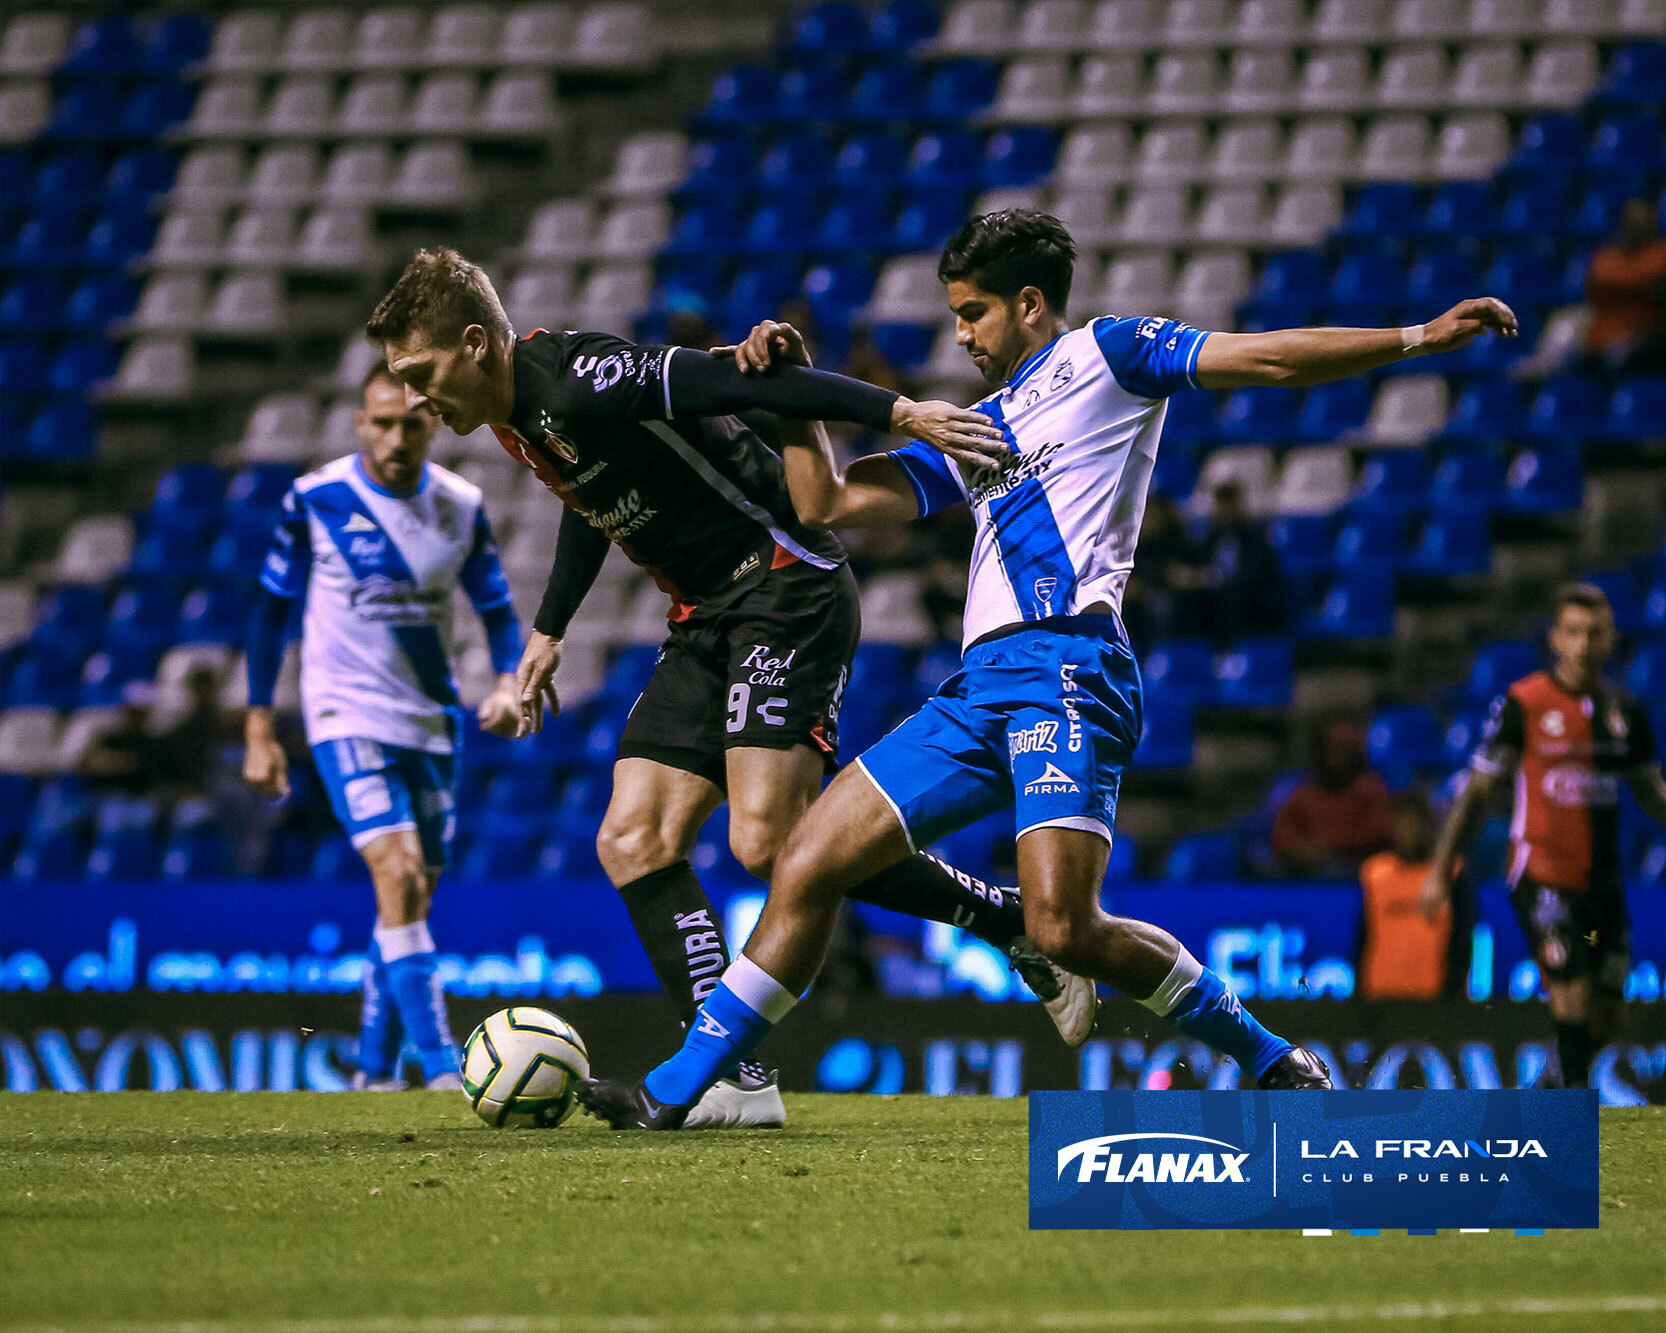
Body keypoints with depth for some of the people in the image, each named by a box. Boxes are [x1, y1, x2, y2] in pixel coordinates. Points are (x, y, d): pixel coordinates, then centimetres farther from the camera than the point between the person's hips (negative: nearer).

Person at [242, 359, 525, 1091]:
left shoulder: (462, 506, 0)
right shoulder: (315, 499, -9)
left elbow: (497, 609, 9)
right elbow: (272, 609, 0)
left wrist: (509, 682, -11)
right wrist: (258, 728, -1)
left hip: (431, 722, 5)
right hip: (348, 716, -4)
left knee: (412, 894, 8)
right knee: (398, 877, -20)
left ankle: (375, 1071, 22)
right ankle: (442, 1070, -24)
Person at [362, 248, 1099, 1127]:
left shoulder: (575, 385, -21)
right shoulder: (514, 414, 9)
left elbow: (737, 381, -26)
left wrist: (901, 413, -32)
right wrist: (547, 633, 32)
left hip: (788, 588, -10)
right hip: (708, 620, 10)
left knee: (766, 839, -21)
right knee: (632, 843, -2)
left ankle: (1016, 926, -6)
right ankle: (739, 1085, -5)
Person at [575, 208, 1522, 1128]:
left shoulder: (1105, 356, 10)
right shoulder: (974, 431, 29)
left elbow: (1266, 358, 2)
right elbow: (830, 504, 26)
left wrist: (1419, 338, -7)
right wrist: (793, 391, 15)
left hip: (1067, 666, -8)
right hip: (981, 684, 8)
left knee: (1064, 927, -21)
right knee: (807, 867, 2)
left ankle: (1273, 1063, -5)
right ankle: (673, 1092, 6)